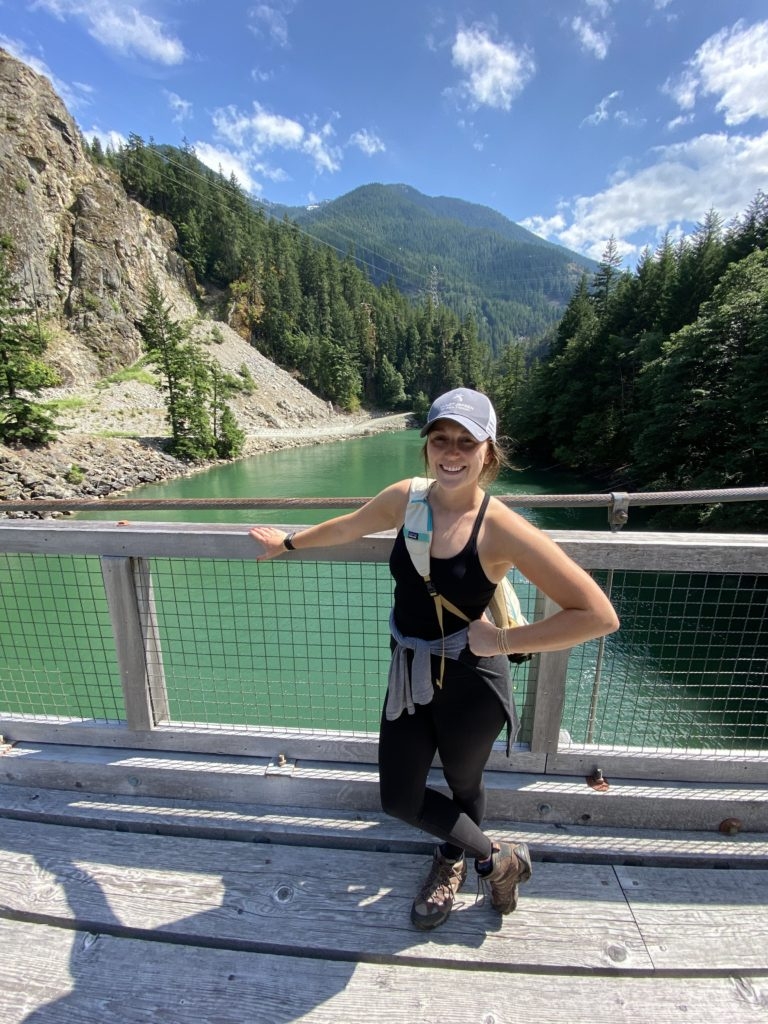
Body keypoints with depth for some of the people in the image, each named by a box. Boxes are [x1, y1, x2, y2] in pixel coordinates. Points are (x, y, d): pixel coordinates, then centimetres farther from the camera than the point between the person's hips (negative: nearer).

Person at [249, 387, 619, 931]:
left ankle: (452, 864, 58)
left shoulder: (502, 530, -24)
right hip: (409, 676, 6)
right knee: (399, 799, 18)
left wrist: (504, 641, -21)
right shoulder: (405, 499, -9)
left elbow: (599, 615, -23)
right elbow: (349, 526, 11)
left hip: (470, 685, -5)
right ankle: (497, 859, 47)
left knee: (463, 785, 23)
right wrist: (289, 541, 24)